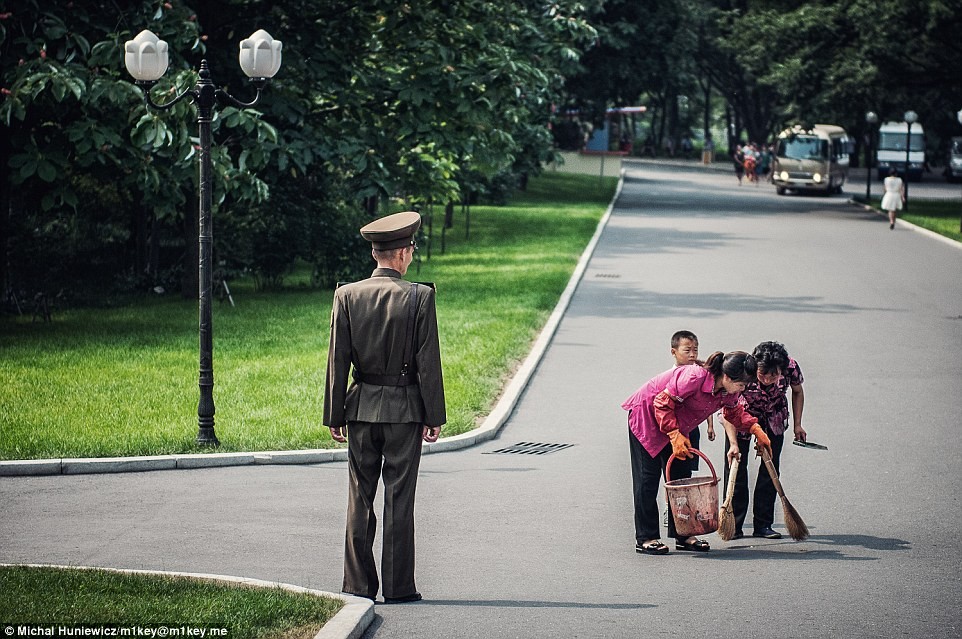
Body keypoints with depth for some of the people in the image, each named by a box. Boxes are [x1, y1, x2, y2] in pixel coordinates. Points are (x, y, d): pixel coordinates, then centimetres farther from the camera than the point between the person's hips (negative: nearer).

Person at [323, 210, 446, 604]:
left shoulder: (347, 295, -2)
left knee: (360, 500, 8)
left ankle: (358, 585, 9)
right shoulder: (419, 297, -9)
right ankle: (398, 587, 4)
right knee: (399, 501, 2)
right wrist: (434, 416, -1)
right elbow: (428, 363, -8)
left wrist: (334, 415, 5)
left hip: (361, 408, 2)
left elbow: (338, 361, 0)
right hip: (405, 409, -2)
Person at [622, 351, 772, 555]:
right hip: (646, 414, -8)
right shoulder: (695, 377, -35)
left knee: (681, 476, 6)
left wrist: (756, 429, -2)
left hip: (676, 424, 8)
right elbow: (663, 403, -28)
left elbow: (734, 412, 11)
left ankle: (683, 535, 12)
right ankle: (645, 539, -4)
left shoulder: (728, 392, -11)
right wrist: (675, 435, -30)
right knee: (648, 478, -7)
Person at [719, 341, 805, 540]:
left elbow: (798, 392, -4)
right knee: (736, 467, -7)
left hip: (773, 418, 2)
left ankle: (763, 525, 4)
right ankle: (734, 525, 0)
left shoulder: (791, 367, -28)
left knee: (770, 468, -2)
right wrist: (733, 444, -42)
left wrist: (797, 425, -3)